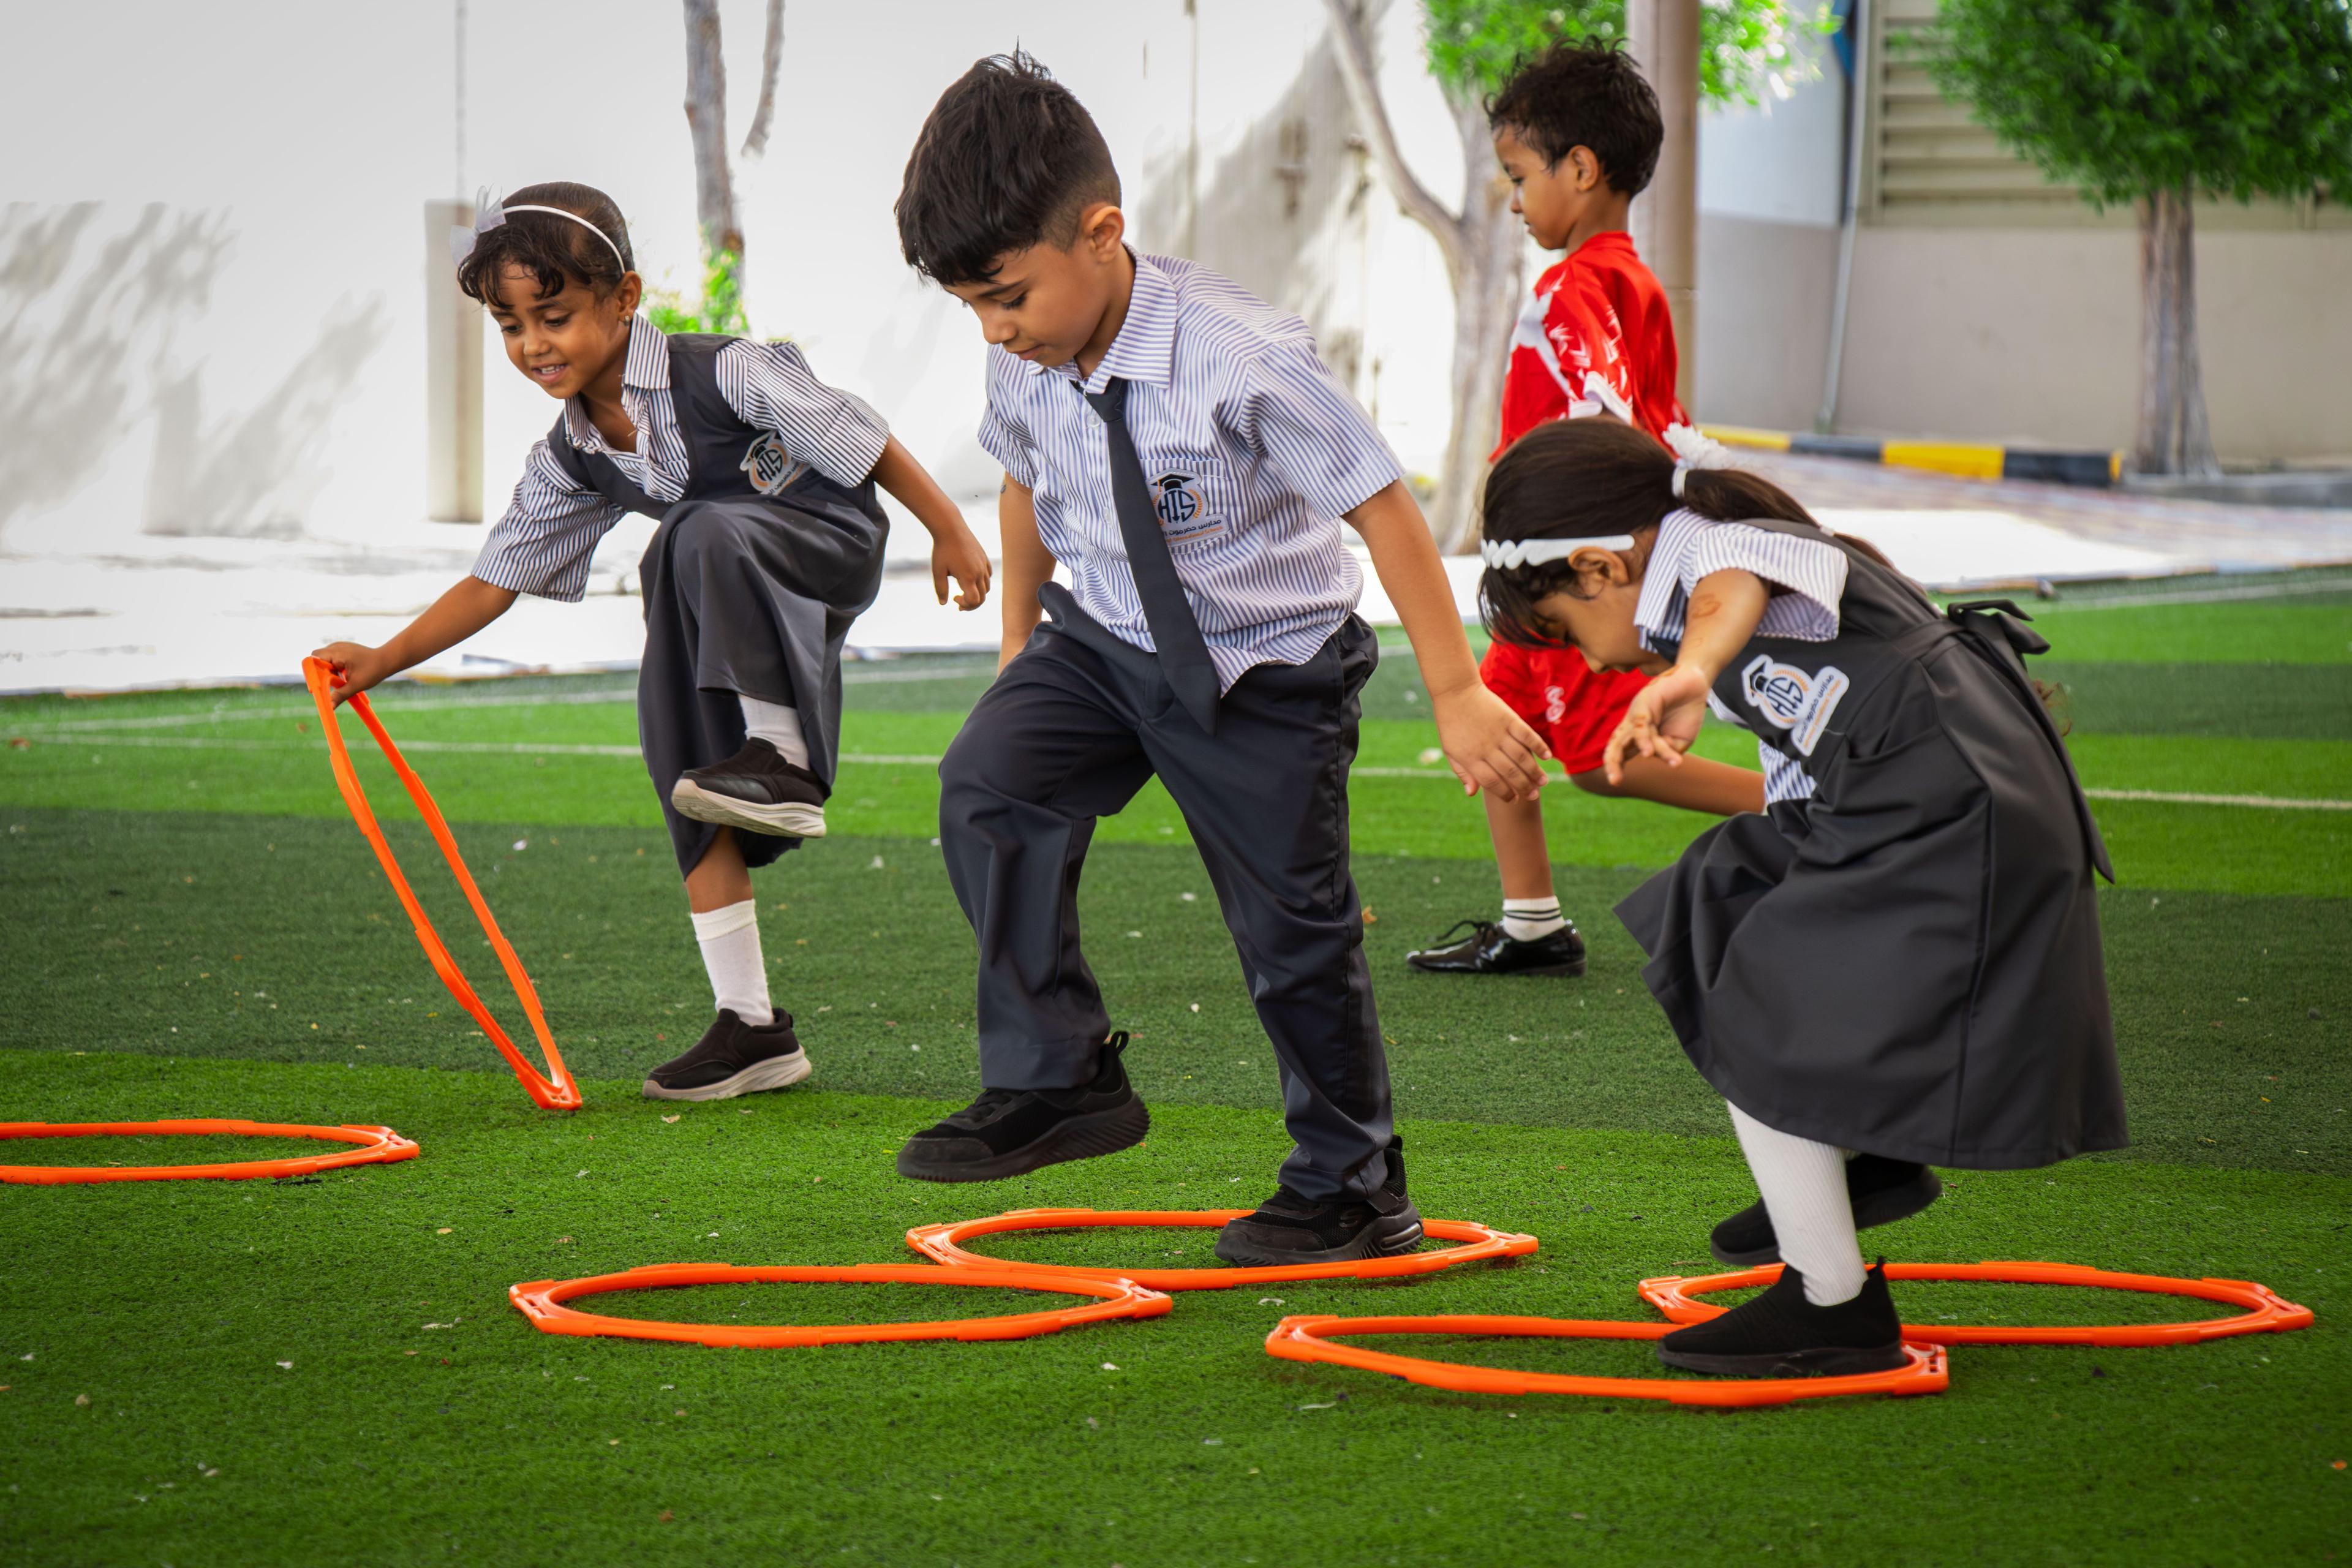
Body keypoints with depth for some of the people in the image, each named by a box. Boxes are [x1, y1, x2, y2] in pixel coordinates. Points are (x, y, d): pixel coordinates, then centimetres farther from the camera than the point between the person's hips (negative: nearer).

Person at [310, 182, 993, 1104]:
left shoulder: (724, 375, -22)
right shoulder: (571, 463, -3)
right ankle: (749, 1025, 3)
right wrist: (384, 661, -5)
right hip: (733, 613, 7)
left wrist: (948, 532, -11)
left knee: (707, 532, -37)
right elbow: (497, 578, 3)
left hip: (832, 542, -7)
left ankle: (782, 758, -29)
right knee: (691, 795, -3)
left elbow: (862, 440, -15)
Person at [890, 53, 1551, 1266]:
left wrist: (1455, 696, -17)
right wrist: (1020, 650, 17)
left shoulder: (1238, 360, -29)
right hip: (1104, 635, 5)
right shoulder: (1024, 365, -11)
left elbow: (1379, 505, -21)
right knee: (987, 784, -20)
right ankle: (1054, 1077, -9)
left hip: (1265, 665, -5)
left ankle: (1352, 1190, 22)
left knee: (1293, 929, 2)